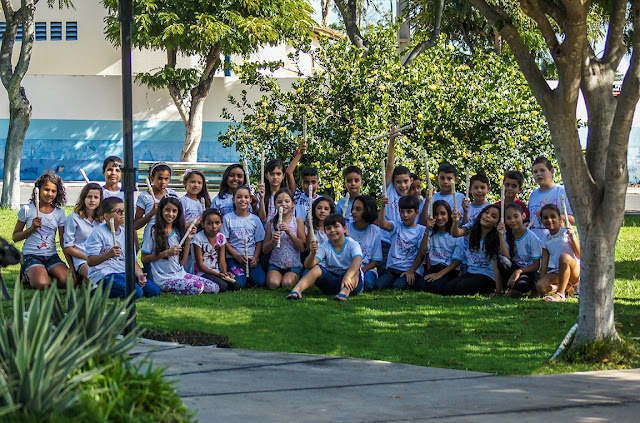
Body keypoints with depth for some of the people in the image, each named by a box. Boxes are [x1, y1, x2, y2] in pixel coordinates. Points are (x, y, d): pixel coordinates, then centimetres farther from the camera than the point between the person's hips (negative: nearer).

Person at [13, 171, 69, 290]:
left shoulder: (59, 213, 8)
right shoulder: (27, 210, 0)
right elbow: (15, 237, 3)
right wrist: (32, 228, -13)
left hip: (52, 256, 3)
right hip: (31, 256, -3)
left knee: (67, 282, -22)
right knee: (41, 285, -29)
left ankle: (46, 273, 9)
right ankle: (27, 274, 7)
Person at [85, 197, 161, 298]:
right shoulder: (98, 234, -5)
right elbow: (90, 261, -11)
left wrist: (140, 275, -6)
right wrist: (108, 254, -27)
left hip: (124, 273, 8)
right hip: (105, 274, -8)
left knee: (154, 290, -8)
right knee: (136, 292, -29)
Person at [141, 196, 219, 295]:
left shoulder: (178, 232, 12)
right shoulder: (154, 232, -4)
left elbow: (182, 262, 9)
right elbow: (144, 259, -6)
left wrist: (188, 240, 3)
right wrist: (166, 253, -15)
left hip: (181, 274, 7)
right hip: (164, 279, -7)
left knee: (215, 288, -7)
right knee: (197, 288, -31)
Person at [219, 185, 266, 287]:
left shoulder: (255, 219, 9)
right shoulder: (227, 218, 2)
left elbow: (259, 241, 9)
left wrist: (255, 258, -7)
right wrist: (236, 255, -12)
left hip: (251, 259, 2)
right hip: (233, 258, -2)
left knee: (260, 281, -20)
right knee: (239, 284, -24)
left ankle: (247, 275, 11)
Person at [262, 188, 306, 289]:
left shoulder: (298, 222, 1)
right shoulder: (272, 224, 5)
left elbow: (303, 247, -6)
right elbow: (265, 249, 7)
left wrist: (289, 233, -16)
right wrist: (273, 241, -14)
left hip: (293, 265, -1)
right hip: (275, 264, 1)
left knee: (287, 283, -28)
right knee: (273, 283, -27)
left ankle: (294, 278, 4)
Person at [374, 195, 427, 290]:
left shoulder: (421, 230, 1)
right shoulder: (397, 226, 7)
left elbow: (421, 254, -2)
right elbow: (382, 224, -16)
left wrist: (411, 271, -10)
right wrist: (383, 207, -32)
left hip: (412, 270, -3)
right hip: (393, 268, 3)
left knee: (397, 286, -29)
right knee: (377, 285, -19)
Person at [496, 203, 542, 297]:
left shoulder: (532, 238, -12)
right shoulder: (506, 235, 0)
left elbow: (536, 265, -11)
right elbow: (505, 256, -15)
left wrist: (519, 271, -26)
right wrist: (501, 236, -22)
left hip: (529, 271, -4)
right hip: (514, 269, 4)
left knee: (521, 284, -38)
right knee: (501, 260, -28)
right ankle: (512, 287, -9)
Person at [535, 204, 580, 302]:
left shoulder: (566, 233, -3)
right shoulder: (546, 240, 10)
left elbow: (580, 256, -12)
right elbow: (544, 266, 10)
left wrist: (573, 237, -23)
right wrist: (540, 282, 1)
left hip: (575, 272, -5)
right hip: (557, 272, 5)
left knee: (564, 257, -38)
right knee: (540, 286, -26)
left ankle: (560, 294, -29)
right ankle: (567, 288, 4)